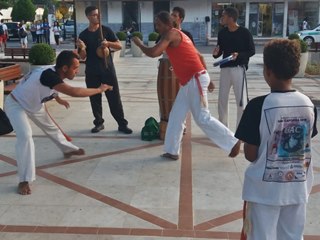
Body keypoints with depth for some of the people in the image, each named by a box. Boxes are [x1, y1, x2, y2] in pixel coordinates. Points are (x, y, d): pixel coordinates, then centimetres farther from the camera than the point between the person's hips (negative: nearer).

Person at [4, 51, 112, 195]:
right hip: (16, 105, -9)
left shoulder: (55, 74, -12)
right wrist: (99, 90, -41)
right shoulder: (48, 75, -41)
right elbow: (73, 92, -51)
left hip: (33, 105, 9)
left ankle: (68, 149, 47)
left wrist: (58, 99, 18)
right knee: (25, 135, -27)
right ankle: (24, 180, -19)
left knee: (50, 127, 22)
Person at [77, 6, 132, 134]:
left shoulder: (106, 30, 2)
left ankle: (122, 124, 2)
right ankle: (99, 123, 19)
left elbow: (119, 45, 1)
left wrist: (108, 43, -18)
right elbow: (83, 56, 3)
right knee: (95, 98, 6)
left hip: (108, 69, -1)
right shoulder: (83, 35, 4)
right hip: (91, 72, 2)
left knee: (114, 97, -3)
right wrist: (82, 48, -19)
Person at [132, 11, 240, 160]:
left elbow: (153, 53, -21)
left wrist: (139, 44, -1)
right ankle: (172, 151, 16)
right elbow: (199, 55, 22)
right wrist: (206, 78, 24)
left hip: (195, 80, -10)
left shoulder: (171, 34, -10)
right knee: (176, 117, 10)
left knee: (202, 118, -5)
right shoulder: (178, 35, 19)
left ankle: (232, 142, 8)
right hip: (189, 81, 10)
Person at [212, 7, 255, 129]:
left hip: (239, 69, -5)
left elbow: (252, 51, -4)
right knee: (222, 99, 8)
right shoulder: (222, 32, 7)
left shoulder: (244, 32, -7)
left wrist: (239, 55, -21)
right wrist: (215, 53, -10)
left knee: (241, 100, -1)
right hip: (225, 68, 5)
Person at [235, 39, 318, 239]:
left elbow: (251, 155, -14)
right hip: (298, 188, 4)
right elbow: (305, 145, 5)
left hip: (265, 189, -4)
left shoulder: (259, 105, -19)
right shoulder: (308, 104, -5)